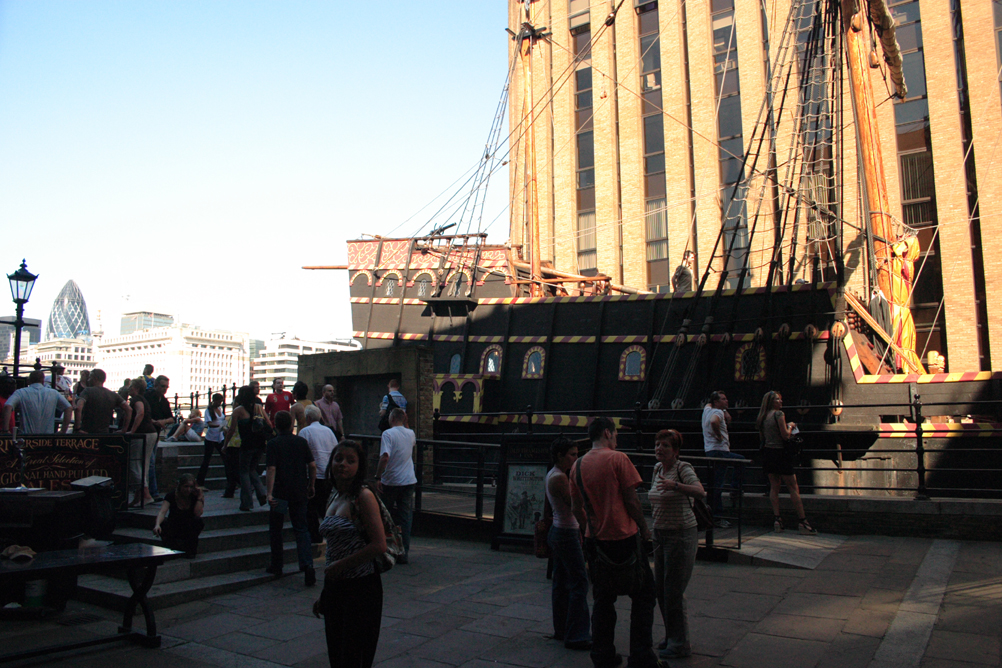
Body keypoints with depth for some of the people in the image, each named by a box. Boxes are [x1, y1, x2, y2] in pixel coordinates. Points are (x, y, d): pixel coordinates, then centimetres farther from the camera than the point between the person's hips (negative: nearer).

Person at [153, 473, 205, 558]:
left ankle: (191, 550, -13)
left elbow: (198, 514, -25)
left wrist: (200, 497, -25)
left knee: (199, 521, -32)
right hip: (173, 528, 0)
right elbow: (162, 512, -29)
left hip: (189, 529, 0)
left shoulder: (195, 496, -10)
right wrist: (157, 525, -49)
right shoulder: (171, 496, -13)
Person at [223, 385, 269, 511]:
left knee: (244, 471, 8)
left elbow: (232, 430, -4)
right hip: (260, 444, 5)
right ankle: (262, 493, 0)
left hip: (247, 445, -5)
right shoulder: (259, 407, 8)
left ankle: (247, 503, 6)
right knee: (252, 470, 21)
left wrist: (225, 444, 8)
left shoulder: (238, 410, -4)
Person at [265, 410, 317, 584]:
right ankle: (307, 565, -8)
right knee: (301, 529, 7)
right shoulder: (302, 441, 3)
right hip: (300, 492, 3)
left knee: (275, 529, 13)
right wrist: (311, 486, 13)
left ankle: (277, 567, 21)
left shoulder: (273, 443, -7)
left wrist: (270, 492, -17)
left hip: (280, 493, -3)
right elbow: (312, 466, 2)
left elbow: (272, 469, -15)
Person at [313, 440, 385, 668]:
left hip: (361, 586, -7)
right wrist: (324, 596, 15)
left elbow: (379, 545, -20)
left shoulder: (363, 497, -13)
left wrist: (339, 566, -13)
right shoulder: (334, 498, 9)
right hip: (335, 588, 8)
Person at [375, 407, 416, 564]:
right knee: (406, 517, 6)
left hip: (390, 482, -4)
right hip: (409, 481, 4)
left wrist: (378, 477, -15)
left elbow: (385, 457, -22)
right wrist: (405, 423, 27)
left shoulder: (388, 434, -10)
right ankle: (404, 552, 4)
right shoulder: (410, 433, 7)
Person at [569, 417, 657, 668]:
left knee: (602, 600, 15)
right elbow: (631, 500, -11)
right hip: (624, 537, -6)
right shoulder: (617, 459, -10)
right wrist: (644, 528, 0)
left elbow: (576, 508, 11)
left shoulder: (578, 465, 6)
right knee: (643, 596, 7)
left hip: (595, 541, 6)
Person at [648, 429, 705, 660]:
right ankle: (671, 637, 32)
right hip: (660, 534, 8)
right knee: (660, 589, 14)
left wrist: (675, 485, -48)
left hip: (681, 534, -8)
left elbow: (700, 492, -33)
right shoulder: (657, 468, 7)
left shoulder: (683, 468, -15)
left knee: (673, 591, -2)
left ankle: (680, 644, 14)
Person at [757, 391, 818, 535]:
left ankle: (777, 519, 4)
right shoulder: (779, 414, -10)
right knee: (793, 487, -2)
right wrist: (790, 426, 6)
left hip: (767, 453, 7)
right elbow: (785, 435, -13)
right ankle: (802, 521, -2)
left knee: (774, 486, 9)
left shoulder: (762, 417, 11)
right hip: (780, 452, -7)